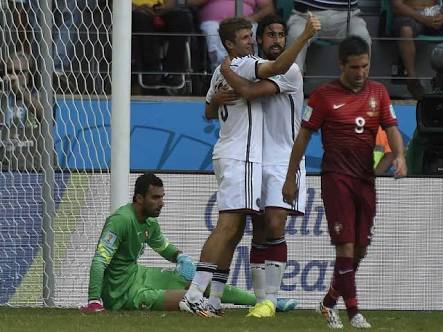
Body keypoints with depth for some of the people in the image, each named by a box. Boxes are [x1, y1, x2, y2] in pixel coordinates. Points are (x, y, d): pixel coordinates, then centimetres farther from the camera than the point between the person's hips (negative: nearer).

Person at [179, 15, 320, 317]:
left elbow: (209, 113, 30)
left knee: (234, 231, 10)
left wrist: (217, 98, 12)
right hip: (240, 156, -10)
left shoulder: (221, 72, 19)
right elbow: (279, 67, -26)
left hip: (229, 156, 10)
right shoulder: (241, 65, -10)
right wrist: (306, 35, -27)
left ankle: (213, 300, 9)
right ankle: (194, 295, -23)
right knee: (228, 226, -16)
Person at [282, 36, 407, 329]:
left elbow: (391, 128, 5)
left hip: (366, 178, 5)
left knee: (360, 247, 7)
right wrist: (290, 178, 0)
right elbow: (303, 136, 1)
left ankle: (330, 303, 24)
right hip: (336, 178, -5)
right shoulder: (324, 95, -2)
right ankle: (353, 311, -12)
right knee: (346, 244, -12)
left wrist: (399, 155, -17)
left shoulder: (378, 93, 10)